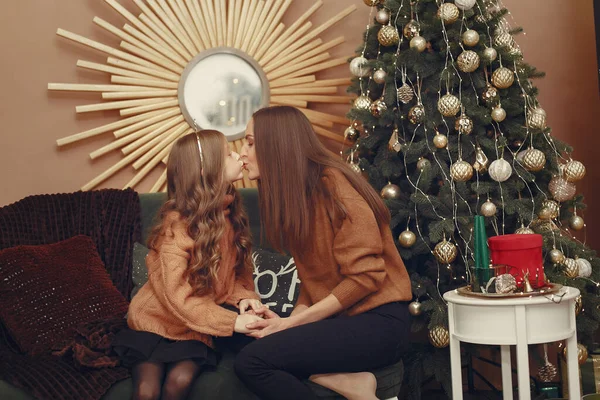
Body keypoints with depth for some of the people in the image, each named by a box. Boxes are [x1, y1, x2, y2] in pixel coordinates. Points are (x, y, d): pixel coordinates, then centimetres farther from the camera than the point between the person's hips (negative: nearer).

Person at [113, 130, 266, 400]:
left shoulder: (231, 213, -2)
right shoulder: (177, 224, -22)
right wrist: (232, 322, -30)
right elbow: (178, 297, -26)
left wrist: (243, 298, -15)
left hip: (195, 327, 4)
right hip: (156, 319, -4)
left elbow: (238, 270, 6)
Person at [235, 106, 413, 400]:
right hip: (335, 319, 8)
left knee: (252, 361, -22)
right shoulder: (292, 194, 13)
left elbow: (365, 276, -18)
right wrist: (289, 320, -5)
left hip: (376, 323, -8)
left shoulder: (332, 185, -14)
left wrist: (291, 323, -15)